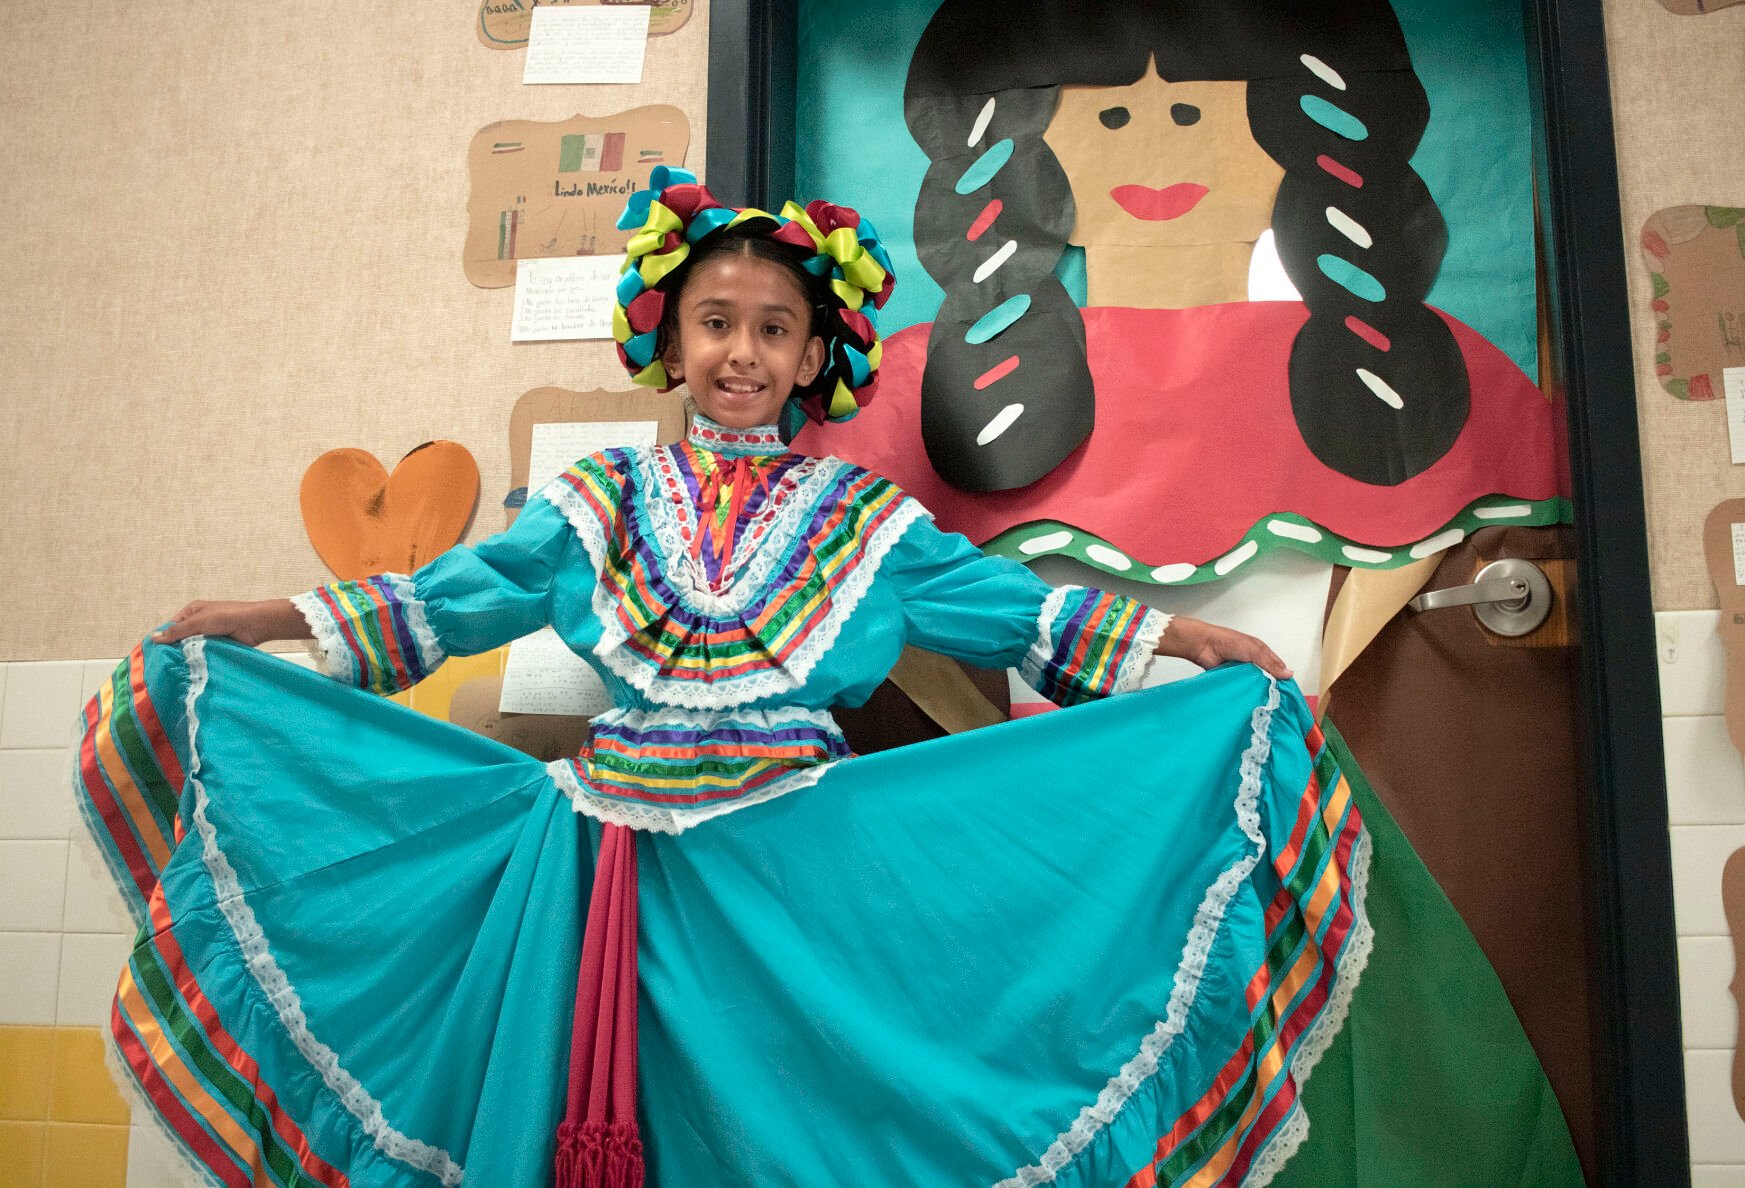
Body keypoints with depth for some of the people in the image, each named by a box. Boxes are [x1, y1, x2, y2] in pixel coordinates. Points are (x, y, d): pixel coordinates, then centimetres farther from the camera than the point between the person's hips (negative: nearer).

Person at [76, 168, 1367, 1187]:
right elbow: (453, 599, 8)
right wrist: (272, 621, 5)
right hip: (611, 855, 2)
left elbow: (1018, 610, 5)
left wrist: (1181, 639, 0)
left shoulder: (865, 519, 5)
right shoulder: (604, 500, 8)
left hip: (800, 861, -1)